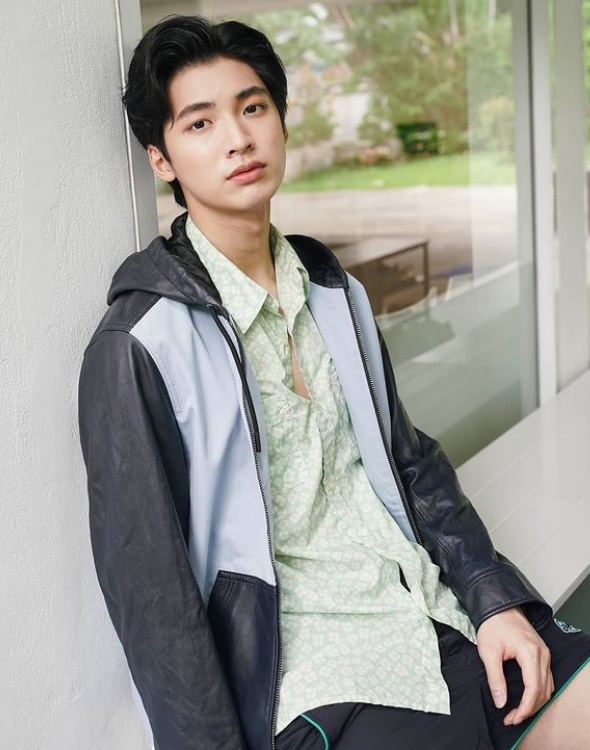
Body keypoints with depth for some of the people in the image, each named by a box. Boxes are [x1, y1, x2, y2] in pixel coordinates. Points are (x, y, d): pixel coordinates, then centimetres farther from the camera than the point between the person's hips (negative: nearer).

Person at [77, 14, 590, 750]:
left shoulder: (335, 292, 9)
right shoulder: (139, 348, -12)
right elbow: (151, 591, -11)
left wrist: (494, 598, 3)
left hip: (439, 608, 6)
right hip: (320, 673, -6)